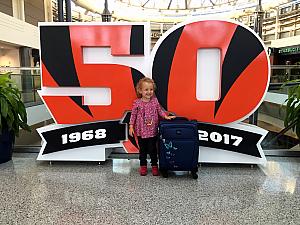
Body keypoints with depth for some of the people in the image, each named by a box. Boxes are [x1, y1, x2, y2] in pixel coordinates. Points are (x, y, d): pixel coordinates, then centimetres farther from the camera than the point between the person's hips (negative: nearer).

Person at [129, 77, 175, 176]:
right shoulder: (137, 103, -7)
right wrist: (131, 126, -3)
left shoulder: (155, 101, -1)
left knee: (152, 149, 10)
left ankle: (154, 166, 25)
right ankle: (143, 166, 28)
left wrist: (166, 116, -5)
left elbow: (160, 111, 10)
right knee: (143, 149, 13)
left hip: (152, 131, 1)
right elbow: (133, 115, -1)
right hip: (141, 131, -1)